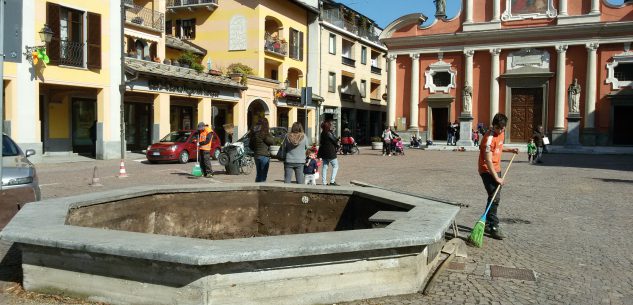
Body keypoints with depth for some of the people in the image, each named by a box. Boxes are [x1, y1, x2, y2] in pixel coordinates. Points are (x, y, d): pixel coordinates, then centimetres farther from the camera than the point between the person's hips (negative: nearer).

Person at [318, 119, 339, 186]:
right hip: (330, 153, -8)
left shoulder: (322, 133, 7)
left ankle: (324, 182, 12)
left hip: (323, 152, 8)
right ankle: (332, 181, -3)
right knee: (335, 166, 3)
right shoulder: (329, 133, -17)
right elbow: (335, 141, -11)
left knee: (325, 167, 12)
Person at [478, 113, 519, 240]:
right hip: (487, 170, -9)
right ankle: (494, 227, -8)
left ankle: (488, 224, 23)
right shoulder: (489, 138, -22)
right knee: (494, 197, -14)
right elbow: (488, 161, -25)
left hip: (496, 169, 9)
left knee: (496, 197, 12)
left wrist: (510, 150, 10)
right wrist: (497, 178, -27)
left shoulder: (501, 134, 5)